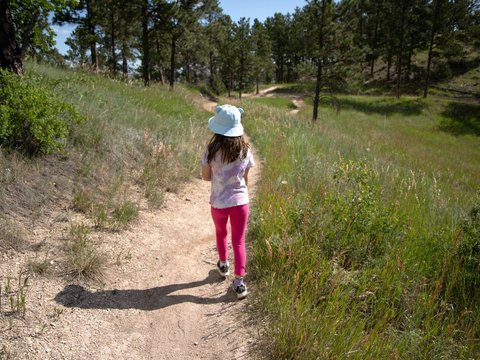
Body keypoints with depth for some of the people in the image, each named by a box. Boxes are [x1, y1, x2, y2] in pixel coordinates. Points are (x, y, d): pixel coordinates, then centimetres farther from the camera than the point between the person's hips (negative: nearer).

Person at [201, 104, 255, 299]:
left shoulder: (211, 149, -14)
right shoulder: (245, 150, -8)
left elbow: (206, 177, -5)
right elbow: (245, 178, 2)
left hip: (219, 202, 0)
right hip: (240, 201, 0)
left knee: (221, 233, 26)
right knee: (239, 241, 10)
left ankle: (223, 265, 47)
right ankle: (239, 282, 8)